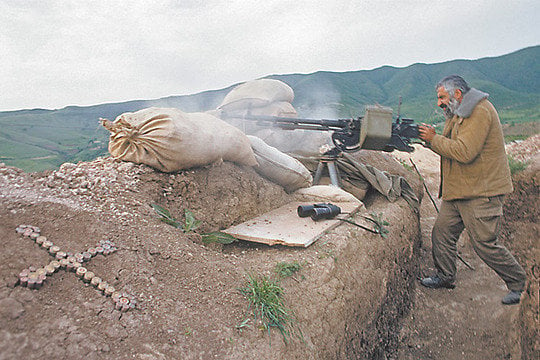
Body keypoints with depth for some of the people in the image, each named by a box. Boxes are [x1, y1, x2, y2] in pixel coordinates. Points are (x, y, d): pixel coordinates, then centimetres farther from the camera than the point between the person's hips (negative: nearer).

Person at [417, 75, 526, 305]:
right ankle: (445, 277, 24)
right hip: (458, 190, 10)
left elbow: (464, 152, -26)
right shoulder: (459, 114, 16)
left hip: (481, 193, -9)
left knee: (484, 243, -2)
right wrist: (428, 140, 0)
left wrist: (434, 139, -16)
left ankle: (517, 282, 21)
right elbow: (449, 148, 16)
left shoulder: (480, 112, -17)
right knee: (442, 232, 8)